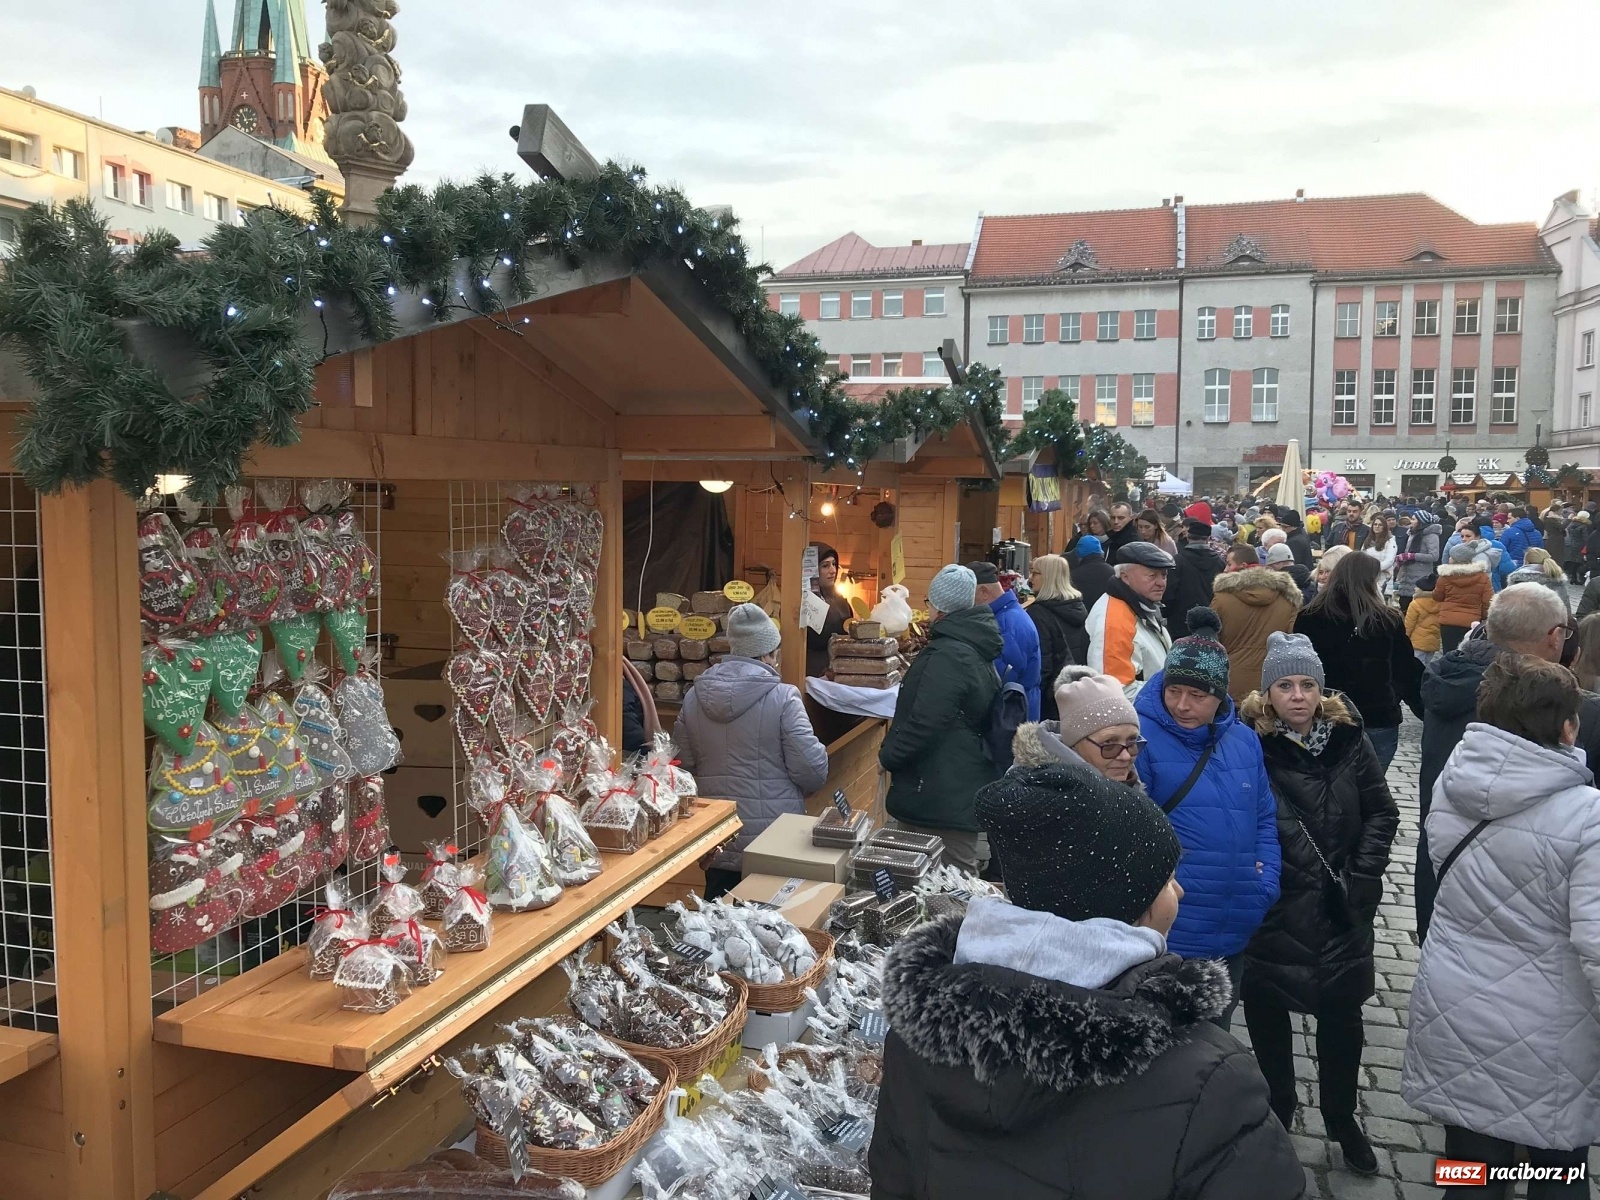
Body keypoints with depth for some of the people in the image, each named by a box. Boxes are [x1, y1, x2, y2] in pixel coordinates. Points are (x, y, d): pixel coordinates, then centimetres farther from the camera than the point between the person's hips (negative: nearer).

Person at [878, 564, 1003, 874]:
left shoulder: (946, 656, -18)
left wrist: (887, 755, -8)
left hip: (938, 799, -10)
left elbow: (924, 723, -24)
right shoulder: (976, 651, 13)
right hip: (965, 790, 10)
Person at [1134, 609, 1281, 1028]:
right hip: (1166, 930, -6)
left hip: (1235, 928, 6)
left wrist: (1265, 885, 2)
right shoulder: (1142, 738, -14)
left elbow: (1265, 819, 14)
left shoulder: (1245, 740, 7)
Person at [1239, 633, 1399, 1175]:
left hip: (1340, 907, 2)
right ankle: (1278, 1107, 35)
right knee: (1266, 1009, 12)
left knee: (1342, 1012, 11)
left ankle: (1342, 1118, 32)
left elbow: (1382, 811, 6)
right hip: (1272, 907, -2)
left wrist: (1364, 876, -2)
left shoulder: (1347, 737, -2)